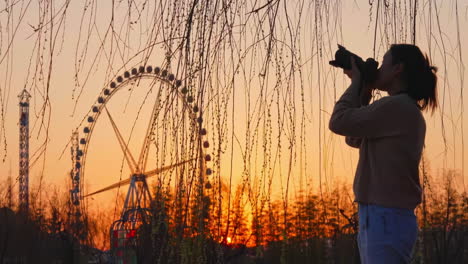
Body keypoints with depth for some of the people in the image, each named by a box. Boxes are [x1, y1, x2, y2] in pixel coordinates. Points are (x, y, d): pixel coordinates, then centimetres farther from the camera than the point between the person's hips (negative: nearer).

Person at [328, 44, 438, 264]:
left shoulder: (396, 106, -12)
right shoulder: (408, 113, 19)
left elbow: (339, 122, -12)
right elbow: (353, 138, 25)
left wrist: (357, 83, 3)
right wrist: (363, 90, 17)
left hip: (386, 220, -10)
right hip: (381, 220, 10)